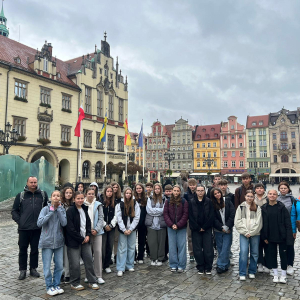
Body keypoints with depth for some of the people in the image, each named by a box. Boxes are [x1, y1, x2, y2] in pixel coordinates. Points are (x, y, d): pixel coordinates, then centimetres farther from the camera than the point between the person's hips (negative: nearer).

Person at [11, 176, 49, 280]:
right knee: (23, 249, 9)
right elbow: (14, 211, 8)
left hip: (38, 228, 1)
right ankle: (22, 270, 23)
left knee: (35, 249, 11)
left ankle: (33, 268, 25)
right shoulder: (20, 195, 4)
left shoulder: (43, 194, 5)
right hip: (24, 228, 0)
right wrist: (19, 221, -4)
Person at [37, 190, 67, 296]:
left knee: (59, 265, 10)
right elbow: (39, 223, -19)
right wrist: (51, 212, -19)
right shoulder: (46, 209, -7)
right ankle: (49, 287, 21)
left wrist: (59, 209, -15)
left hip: (59, 241, 3)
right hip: (47, 241, -3)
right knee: (47, 267, 5)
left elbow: (64, 223, -14)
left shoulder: (62, 209, 1)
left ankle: (56, 285, 27)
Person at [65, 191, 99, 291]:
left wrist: (88, 235, 0)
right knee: (75, 263, 1)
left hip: (85, 240, 6)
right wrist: (81, 239, -12)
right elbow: (70, 229, -15)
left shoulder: (84, 209, 9)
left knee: (89, 260, 8)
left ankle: (92, 281, 21)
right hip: (74, 241, -6)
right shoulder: (70, 211, -13)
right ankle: (74, 283, 20)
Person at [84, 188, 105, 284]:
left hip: (97, 232, 0)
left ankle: (99, 276, 7)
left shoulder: (98, 205, 2)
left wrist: (96, 229, -10)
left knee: (98, 252, -2)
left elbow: (101, 218, 1)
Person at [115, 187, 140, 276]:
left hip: (132, 229, 2)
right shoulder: (120, 204, -3)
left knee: (131, 247, 9)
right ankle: (120, 269, 5)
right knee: (122, 248, -2)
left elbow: (137, 217, -1)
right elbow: (119, 218, -5)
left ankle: (130, 265, 23)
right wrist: (124, 229, -10)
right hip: (122, 229, -2)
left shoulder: (135, 203, 1)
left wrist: (130, 229, -7)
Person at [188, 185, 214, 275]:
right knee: (197, 249, 5)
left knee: (208, 249, -1)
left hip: (207, 229, -1)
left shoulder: (209, 201, -1)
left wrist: (204, 227, -7)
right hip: (196, 230, 1)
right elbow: (190, 217, -1)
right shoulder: (191, 202, 1)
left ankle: (208, 268, 14)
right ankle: (200, 268, 18)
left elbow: (211, 216, -3)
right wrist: (198, 228, -6)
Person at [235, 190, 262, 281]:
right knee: (243, 252, -10)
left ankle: (252, 272, 24)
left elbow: (258, 222, -1)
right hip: (243, 234, -1)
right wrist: (245, 232, -8)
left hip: (255, 234, 1)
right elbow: (237, 221, 0)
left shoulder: (257, 208, 5)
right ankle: (242, 273, 0)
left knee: (254, 253, 7)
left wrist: (251, 233, -9)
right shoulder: (241, 207, 6)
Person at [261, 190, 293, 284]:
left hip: (281, 236, -3)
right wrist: (264, 236, 0)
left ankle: (283, 275, 22)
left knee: (283, 254, 7)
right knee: (272, 254, 10)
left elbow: (288, 222, -8)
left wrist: (288, 236, -14)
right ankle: (275, 275, 25)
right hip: (270, 236, 3)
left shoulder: (281, 207, -8)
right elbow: (262, 223, 3)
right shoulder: (264, 208, 0)